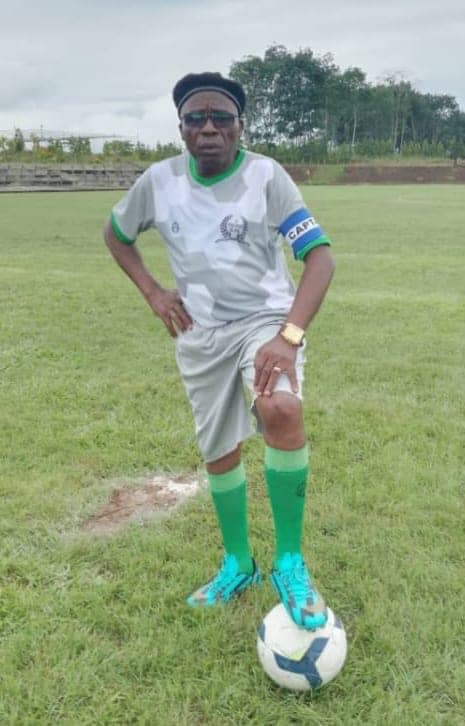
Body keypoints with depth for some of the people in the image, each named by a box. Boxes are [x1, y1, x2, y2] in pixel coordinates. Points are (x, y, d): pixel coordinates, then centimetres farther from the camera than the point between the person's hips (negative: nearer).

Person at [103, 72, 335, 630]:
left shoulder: (264, 175, -12)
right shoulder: (159, 180, -2)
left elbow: (319, 257, -18)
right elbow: (115, 234, 15)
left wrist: (288, 336, -32)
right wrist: (153, 293, 1)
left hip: (265, 318, -3)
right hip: (201, 333, 4)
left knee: (281, 410, -33)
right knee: (218, 454, 11)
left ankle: (289, 562, -13)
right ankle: (238, 565, 36)